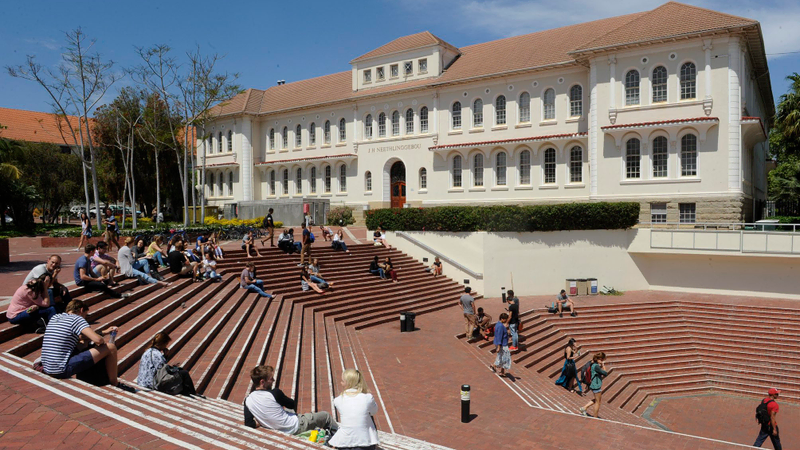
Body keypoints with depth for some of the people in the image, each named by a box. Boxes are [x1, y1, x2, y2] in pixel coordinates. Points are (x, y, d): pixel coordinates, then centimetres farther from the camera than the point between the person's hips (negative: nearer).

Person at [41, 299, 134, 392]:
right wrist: (103, 341, 3)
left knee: (81, 343, 33)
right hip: (63, 371, -9)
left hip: (47, 369, 9)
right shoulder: (76, 319, -8)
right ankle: (115, 384, 11)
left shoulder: (55, 317, 16)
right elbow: (97, 339, -20)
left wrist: (104, 332, 26)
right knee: (111, 347, -6)